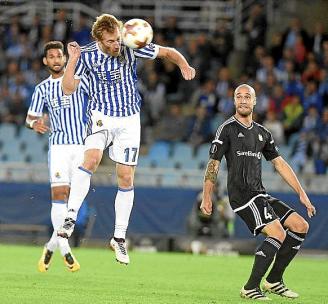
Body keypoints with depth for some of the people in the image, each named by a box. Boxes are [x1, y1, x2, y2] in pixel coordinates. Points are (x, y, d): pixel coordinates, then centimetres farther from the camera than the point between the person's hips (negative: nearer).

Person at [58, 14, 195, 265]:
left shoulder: (130, 49, -9)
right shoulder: (87, 55, -9)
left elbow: (168, 52, 0)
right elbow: (68, 88, -6)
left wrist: (184, 66, -19)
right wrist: (73, 60, -18)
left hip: (129, 120, 2)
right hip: (102, 117, -2)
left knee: (126, 178, 2)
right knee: (91, 158, -29)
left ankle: (119, 238, 13)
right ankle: (71, 218, -29)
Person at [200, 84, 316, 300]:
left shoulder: (262, 133, 17)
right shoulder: (227, 129, -2)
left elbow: (280, 163, 20)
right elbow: (213, 164, -2)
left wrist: (302, 194, 15)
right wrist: (207, 199, -7)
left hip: (260, 195, 8)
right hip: (242, 195, -8)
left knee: (301, 226, 0)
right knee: (278, 234, -22)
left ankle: (274, 281, 8)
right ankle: (250, 288, -15)